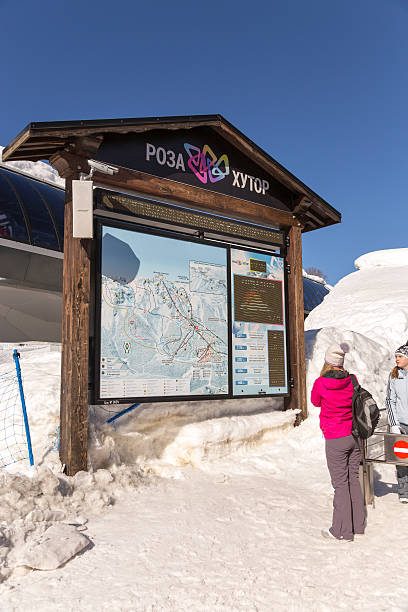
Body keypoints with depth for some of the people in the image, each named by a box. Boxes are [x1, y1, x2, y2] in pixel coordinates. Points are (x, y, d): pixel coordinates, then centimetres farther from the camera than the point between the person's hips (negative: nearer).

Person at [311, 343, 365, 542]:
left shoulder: (321, 383, -15)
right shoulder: (352, 381, -3)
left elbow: (315, 402, 5)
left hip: (335, 440, -5)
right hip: (354, 436, 5)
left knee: (340, 483, 3)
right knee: (353, 479, 16)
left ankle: (342, 531, 13)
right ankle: (358, 526, 28)